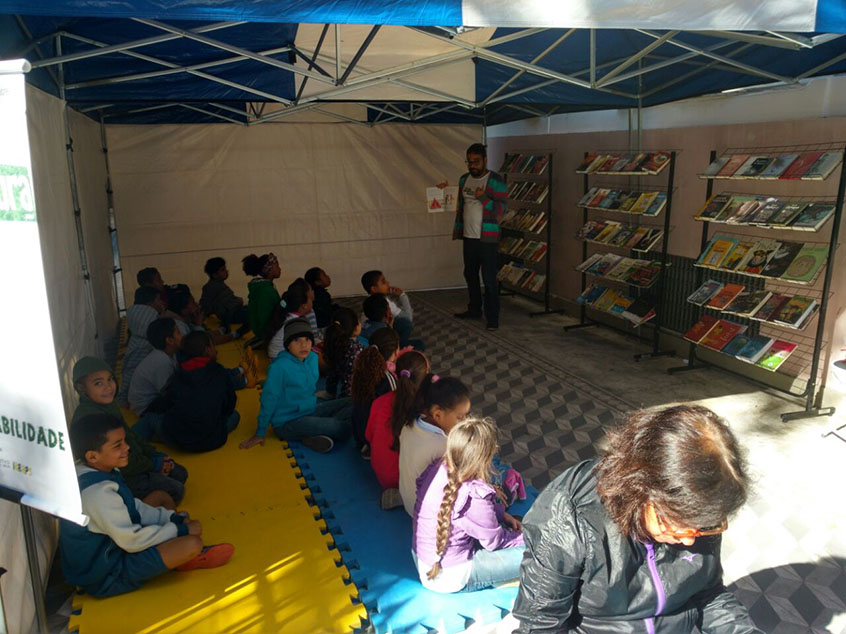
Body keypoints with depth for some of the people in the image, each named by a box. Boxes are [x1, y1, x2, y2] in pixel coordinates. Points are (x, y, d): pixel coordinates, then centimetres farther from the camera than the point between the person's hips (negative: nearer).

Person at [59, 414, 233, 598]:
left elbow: (133, 507, 11)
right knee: (192, 543, -25)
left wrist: (171, 517, 0)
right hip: (107, 578, -10)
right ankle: (189, 560, 10)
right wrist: (180, 530, -15)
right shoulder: (97, 493, -32)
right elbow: (131, 540, -27)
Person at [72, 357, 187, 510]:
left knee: (180, 474, 7)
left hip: (132, 461, 9)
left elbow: (130, 434, 14)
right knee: (175, 490, -13)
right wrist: (153, 464, -15)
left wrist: (155, 455, 3)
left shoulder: (109, 404, 2)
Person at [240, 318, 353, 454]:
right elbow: (269, 400, -14)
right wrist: (260, 434, -7)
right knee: (343, 427, -26)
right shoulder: (279, 366, -21)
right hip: (288, 423, -9)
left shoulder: (313, 358, 1)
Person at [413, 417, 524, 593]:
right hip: (449, 579, -8)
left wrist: (501, 514, 9)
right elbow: (495, 541, -13)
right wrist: (526, 537, 5)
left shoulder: (437, 468, -11)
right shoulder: (474, 496, -32)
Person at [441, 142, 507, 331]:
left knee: (489, 279, -4)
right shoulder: (464, 179, 10)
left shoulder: (496, 180, -9)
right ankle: (474, 310, 32)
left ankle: (492, 318, 3)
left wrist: (483, 198, -25)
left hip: (487, 238, -7)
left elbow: (500, 209, -15)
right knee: (470, 275, 17)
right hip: (468, 236, 7)